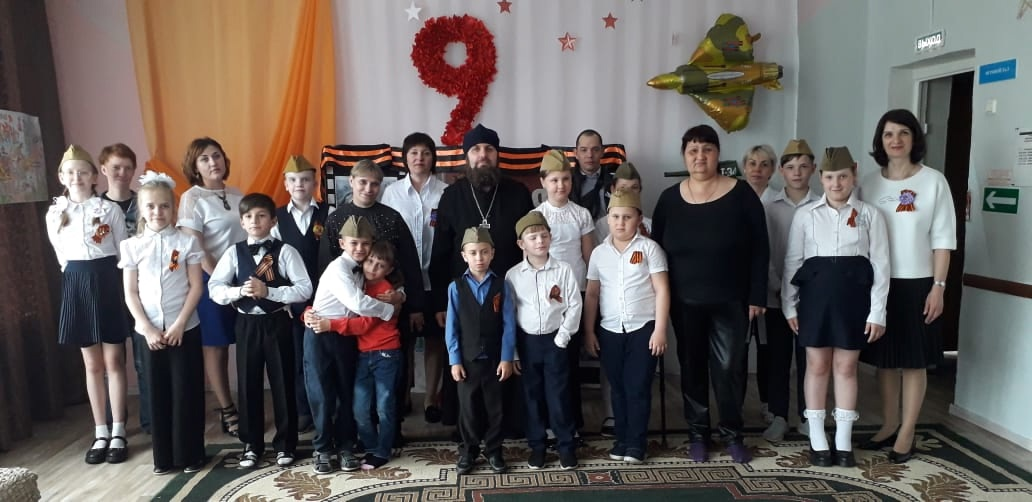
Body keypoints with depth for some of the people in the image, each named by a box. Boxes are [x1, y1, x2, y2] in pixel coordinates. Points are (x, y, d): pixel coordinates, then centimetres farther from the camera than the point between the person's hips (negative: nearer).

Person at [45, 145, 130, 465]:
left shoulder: (110, 209, -2)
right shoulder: (54, 214, 7)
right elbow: (62, 256, 13)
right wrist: (81, 278, 6)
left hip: (107, 281, -3)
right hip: (76, 285, 3)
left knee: (113, 361, 2)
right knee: (92, 364, 9)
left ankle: (118, 433, 10)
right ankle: (101, 433, 17)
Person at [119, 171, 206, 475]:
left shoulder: (186, 242, -2)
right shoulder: (131, 246, 3)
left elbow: (196, 287, -4)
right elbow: (130, 294, 2)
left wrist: (179, 324, -11)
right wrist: (147, 328, -8)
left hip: (184, 329, -1)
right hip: (147, 331, 2)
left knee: (186, 391, 3)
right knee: (157, 392, 8)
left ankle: (190, 454, 15)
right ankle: (163, 456, 20)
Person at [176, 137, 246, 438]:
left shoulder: (237, 196, 10)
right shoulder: (192, 198, -6)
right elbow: (194, 247, -12)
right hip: (212, 279, -5)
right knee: (216, 347, 4)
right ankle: (227, 411, 14)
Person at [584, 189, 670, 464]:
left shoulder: (649, 248, -3)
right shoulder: (599, 253, 6)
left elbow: (662, 290, -5)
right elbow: (592, 294, 9)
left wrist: (660, 329, -10)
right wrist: (589, 331, 6)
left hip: (643, 328, -3)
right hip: (609, 330, 3)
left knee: (638, 388, 2)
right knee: (618, 388, 11)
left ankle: (636, 443, 14)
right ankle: (622, 439, 23)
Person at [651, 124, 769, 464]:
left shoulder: (741, 194, -5)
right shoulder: (670, 199, 1)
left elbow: (759, 249, -3)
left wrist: (757, 296, -7)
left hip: (730, 301, -2)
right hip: (685, 302, 2)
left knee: (730, 368, 3)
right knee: (692, 368, 10)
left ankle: (732, 435, 21)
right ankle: (697, 434, 24)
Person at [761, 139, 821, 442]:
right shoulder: (769, 207, 2)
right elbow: (763, 253, -1)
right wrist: (778, 288, -9)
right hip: (776, 296, 1)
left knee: (808, 358, 7)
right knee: (777, 358, 7)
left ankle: (807, 418, 20)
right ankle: (779, 418, 17)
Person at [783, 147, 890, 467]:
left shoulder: (870, 215, 3)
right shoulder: (806, 215, 3)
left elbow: (880, 264, 1)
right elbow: (792, 261, 4)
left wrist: (877, 311, -3)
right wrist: (789, 305, 1)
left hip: (853, 294, 0)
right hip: (816, 293, 0)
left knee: (846, 368, 8)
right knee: (817, 366, 6)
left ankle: (844, 442, 20)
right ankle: (818, 441, 18)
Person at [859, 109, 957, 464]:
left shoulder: (933, 181, -3)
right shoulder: (869, 183, 5)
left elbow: (943, 239, -4)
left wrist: (938, 287, -9)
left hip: (917, 284, -3)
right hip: (878, 284, 3)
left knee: (914, 362, 6)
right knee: (884, 359, 11)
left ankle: (907, 433, 17)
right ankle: (889, 425, 26)